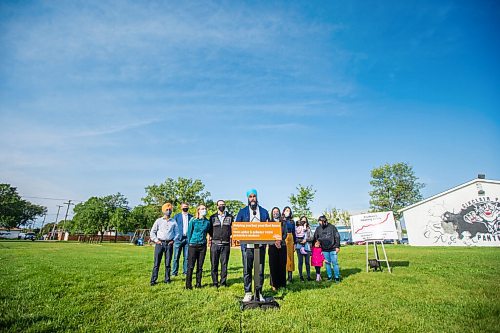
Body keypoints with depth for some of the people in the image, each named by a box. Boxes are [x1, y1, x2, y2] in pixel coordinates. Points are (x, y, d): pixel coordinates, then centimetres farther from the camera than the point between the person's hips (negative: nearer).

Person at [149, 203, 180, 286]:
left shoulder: (173, 222, 7)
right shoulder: (158, 221, 4)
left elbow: (177, 233, 12)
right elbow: (152, 232, 6)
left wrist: (173, 240, 0)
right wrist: (156, 240, -3)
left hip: (169, 244, 1)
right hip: (160, 243, -1)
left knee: (168, 263, 6)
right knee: (157, 262, -1)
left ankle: (167, 279, 16)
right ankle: (153, 280, 7)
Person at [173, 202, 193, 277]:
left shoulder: (191, 217, 10)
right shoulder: (177, 216, 9)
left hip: (188, 238, 1)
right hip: (178, 238, -1)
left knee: (186, 257, 5)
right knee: (176, 257, 1)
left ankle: (185, 272, 14)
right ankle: (174, 272, 11)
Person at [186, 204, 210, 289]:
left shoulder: (207, 222, 4)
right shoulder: (193, 221, -4)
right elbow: (189, 232, 2)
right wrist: (189, 243, 3)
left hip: (202, 246, 3)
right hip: (193, 245, -3)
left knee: (200, 266, 8)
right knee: (190, 266, 0)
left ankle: (198, 284, 19)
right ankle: (188, 284, 11)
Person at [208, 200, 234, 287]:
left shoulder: (230, 217, 9)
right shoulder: (213, 217, 10)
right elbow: (209, 230, 12)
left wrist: (231, 237, 0)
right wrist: (209, 239, 2)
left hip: (226, 244, 0)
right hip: (215, 244, 0)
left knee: (224, 264, 4)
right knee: (214, 264, 2)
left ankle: (223, 282, 15)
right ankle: (215, 283, 13)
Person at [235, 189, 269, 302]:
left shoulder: (264, 212, 10)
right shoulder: (242, 212, 7)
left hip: (260, 245, 1)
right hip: (247, 246, -1)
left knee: (260, 270, 6)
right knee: (247, 270, 4)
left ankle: (259, 293, 19)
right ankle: (248, 293, 18)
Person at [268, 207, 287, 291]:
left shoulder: (283, 223, 10)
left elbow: (285, 234, 5)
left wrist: (280, 240, -11)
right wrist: (275, 241, -13)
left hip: (282, 245, 1)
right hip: (272, 246, -1)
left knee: (282, 264, 2)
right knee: (273, 265, -1)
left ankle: (282, 284, 12)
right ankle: (274, 284, 6)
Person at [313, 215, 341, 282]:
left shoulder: (332, 227, -3)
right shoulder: (318, 228, 5)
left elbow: (337, 236, -2)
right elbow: (314, 238, 11)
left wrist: (337, 246, -5)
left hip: (333, 249, -3)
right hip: (324, 250, 3)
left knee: (335, 263, 1)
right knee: (327, 263, 10)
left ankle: (337, 277, 13)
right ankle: (329, 277, 21)